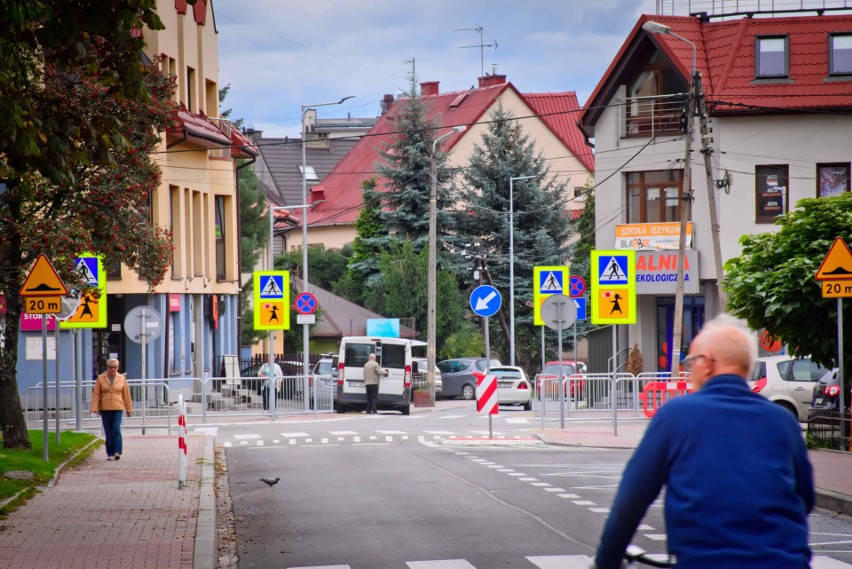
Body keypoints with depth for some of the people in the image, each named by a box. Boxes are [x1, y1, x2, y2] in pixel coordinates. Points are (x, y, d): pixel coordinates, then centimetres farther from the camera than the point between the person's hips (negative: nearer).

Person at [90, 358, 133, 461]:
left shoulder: (121, 378, 5)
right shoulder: (100, 378, 3)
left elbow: (126, 395, 9)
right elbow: (96, 394, 1)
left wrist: (129, 410, 10)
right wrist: (94, 409, -8)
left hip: (118, 408, -1)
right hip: (105, 409, 1)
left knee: (116, 429, -14)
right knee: (108, 432, 3)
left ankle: (117, 452, -18)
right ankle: (110, 454, 9)